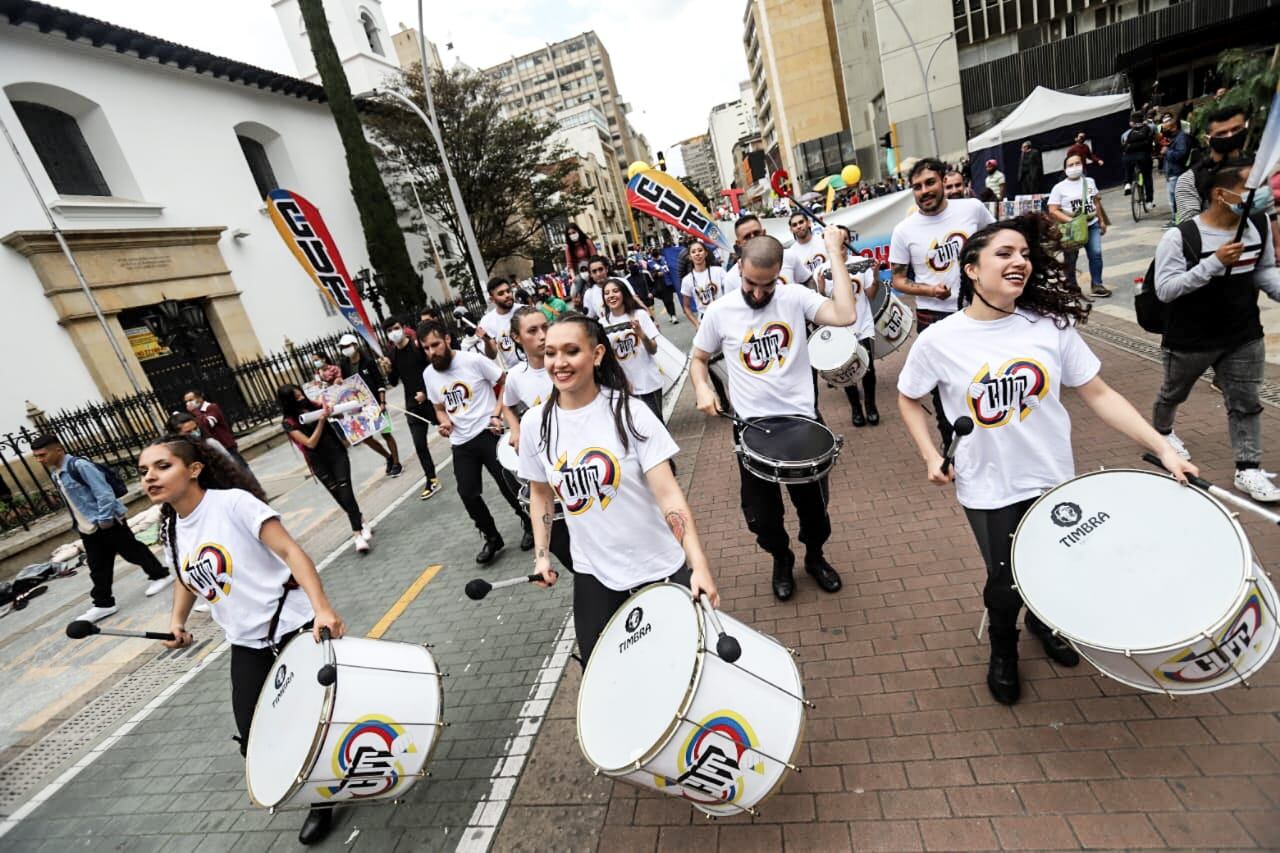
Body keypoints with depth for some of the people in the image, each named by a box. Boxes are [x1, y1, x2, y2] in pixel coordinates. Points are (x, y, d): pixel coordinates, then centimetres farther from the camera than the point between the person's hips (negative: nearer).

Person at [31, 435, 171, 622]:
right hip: (87, 529, 8)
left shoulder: (79, 465, -19)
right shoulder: (54, 473, 10)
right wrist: (78, 524, 18)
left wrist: (104, 519, -20)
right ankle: (103, 603, 17)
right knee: (97, 567, 10)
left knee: (133, 552, 5)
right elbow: (71, 502, 19)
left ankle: (160, 576, 22)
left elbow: (104, 492, -22)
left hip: (107, 523, -8)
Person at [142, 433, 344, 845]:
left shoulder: (233, 502, -16)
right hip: (248, 646, 7)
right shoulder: (171, 532, 6)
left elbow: (289, 551, -25)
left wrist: (321, 607, -36)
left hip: (296, 627, -7)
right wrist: (177, 621, 10)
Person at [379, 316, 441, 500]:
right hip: (412, 404, 4)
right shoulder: (391, 355, 5)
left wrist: (425, 391, -15)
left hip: (432, 397, -4)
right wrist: (388, 371, -11)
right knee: (419, 444, 2)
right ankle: (432, 480, 11)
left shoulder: (419, 345, -9)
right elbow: (394, 383, 9)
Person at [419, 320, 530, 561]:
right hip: (461, 443, 5)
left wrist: (496, 415, -13)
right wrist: (444, 422, -4)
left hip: (488, 433, -5)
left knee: (508, 483, -2)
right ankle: (492, 538, 26)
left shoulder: (473, 360, -10)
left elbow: (506, 383, -5)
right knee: (468, 494, 6)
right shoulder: (428, 374, 6)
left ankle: (529, 525, 23)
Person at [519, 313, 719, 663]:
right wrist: (541, 555, 4)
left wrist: (699, 564, -26)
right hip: (594, 574, 3)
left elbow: (667, 491, -19)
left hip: (660, 566, -2)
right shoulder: (535, 423, -5)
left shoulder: (629, 412, -15)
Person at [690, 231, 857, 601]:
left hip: (802, 420, 0)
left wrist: (834, 253, -19)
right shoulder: (720, 311, -6)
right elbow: (698, 359, 8)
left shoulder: (795, 297, -7)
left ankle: (815, 556, 48)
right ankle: (781, 560, 44)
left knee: (813, 503, 19)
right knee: (762, 514, 13)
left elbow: (846, 316, -23)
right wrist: (703, 389, -13)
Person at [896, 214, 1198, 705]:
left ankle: (1044, 622, 56)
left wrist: (1162, 448, -9)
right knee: (1006, 583, 10)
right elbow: (909, 399, 1)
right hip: (988, 489, -3)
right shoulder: (938, 341, -13)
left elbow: (1098, 394, -2)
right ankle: (1003, 651, 43)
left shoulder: (1051, 325, -6)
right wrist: (930, 455, -9)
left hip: (1054, 478, 3)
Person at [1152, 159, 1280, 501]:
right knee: (1174, 393, 18)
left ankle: (1248, 469, 17)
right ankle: (1161, 431, 46)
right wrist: (1214, 263, -32)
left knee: (1245, 403, 8)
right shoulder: (1180, 236, -21)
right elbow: (1164, 289, -25)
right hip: (1189, 341, -5)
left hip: (1245, 337, 5)